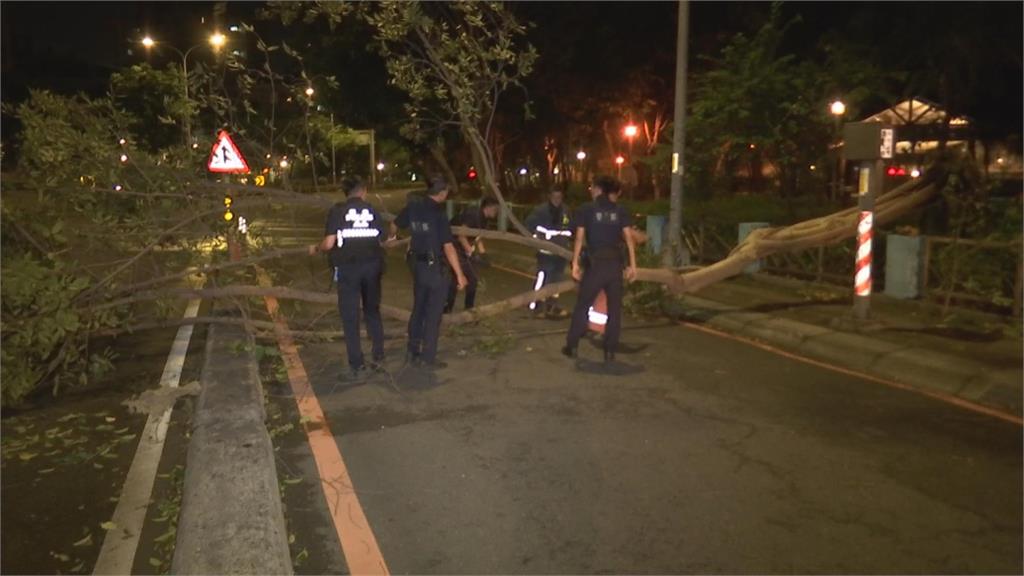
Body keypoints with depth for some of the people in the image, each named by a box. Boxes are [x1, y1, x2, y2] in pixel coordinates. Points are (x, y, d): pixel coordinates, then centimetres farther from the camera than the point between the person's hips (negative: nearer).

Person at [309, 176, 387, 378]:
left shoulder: (337, 210, -5)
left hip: (347, 267, -3)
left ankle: (357, 364, 10)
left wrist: (316, 249, 8)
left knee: (350, 316, 7)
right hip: (371, 265, 3)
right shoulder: (372, 210, 3)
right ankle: (379, 357, 18)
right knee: (372, 311, 19)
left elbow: (329, 243, -12)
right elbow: (383, 241, 1)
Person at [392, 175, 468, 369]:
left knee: (418, 308, 18)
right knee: (433, 313, 3)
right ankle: (428, 358, 9)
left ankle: (413, 353, 27)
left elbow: (395, 225, 17)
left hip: (417, 263, 7)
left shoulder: (413, 206, 0)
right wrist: (459, 274, -18)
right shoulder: (438, 214, -19)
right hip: (435, 266, -7)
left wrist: (390, 237, 41)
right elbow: (448, 247, -23)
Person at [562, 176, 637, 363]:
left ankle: (572, 346, 11)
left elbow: (580, 238, -2)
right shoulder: (621, 211, 8)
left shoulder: (586, 210, 2)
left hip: (596, 263, -2)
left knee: (582, 305, 8)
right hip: (615, 263, 2)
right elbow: (628, 238, 2)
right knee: (614, 308, 8)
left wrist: (575, 263, 1)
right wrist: (633, 265, 4)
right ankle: (610, 351, 9)